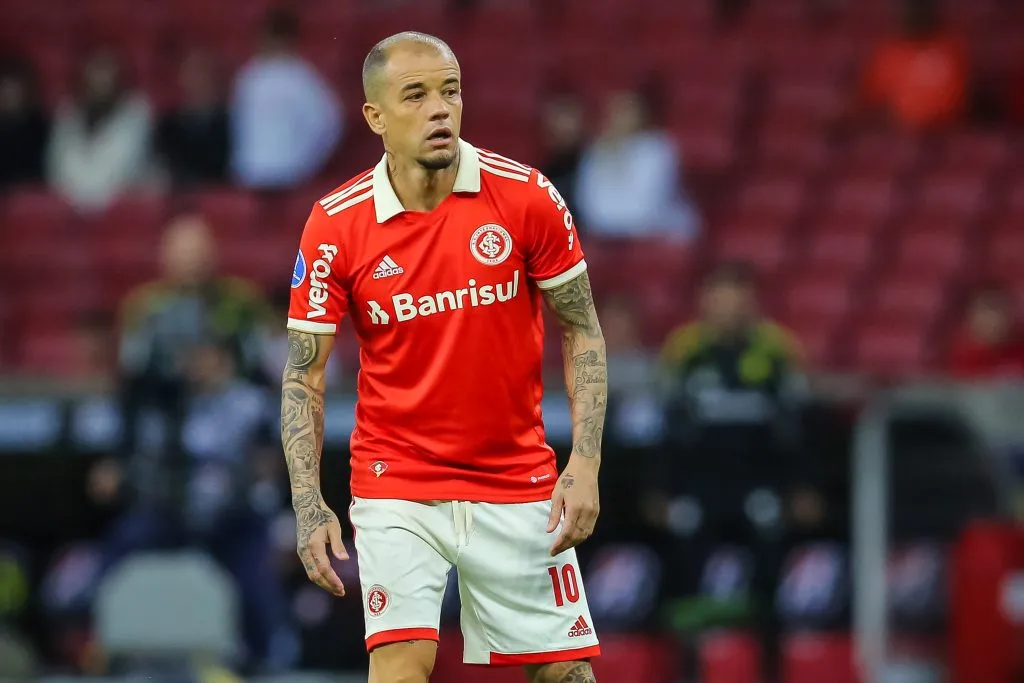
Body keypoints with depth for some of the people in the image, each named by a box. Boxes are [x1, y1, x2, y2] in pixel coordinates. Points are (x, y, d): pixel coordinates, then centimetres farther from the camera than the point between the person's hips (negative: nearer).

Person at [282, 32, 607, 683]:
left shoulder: (526, 196, -8)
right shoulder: (336, 225, -9)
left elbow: (582, 332, 1)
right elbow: (303, 375, -3)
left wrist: (585, 465, -9)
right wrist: (309, 506, -14)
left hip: (517, 482, 1)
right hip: (396, 482, -1)